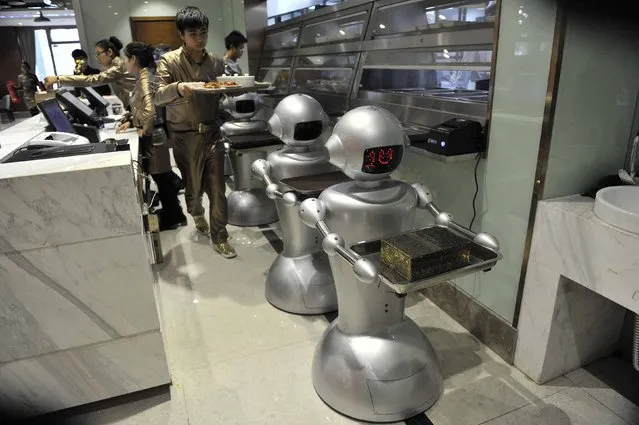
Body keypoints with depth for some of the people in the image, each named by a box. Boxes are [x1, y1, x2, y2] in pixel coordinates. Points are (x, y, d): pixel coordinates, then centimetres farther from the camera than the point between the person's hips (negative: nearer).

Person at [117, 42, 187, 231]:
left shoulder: (145, 78, -19)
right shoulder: (142, 77, 11)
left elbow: (150, 110, -32)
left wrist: (144, 129, -18)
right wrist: (130, 121, 10)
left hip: (152, 136, -9)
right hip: (151, 135, 9)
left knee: (161, 178, 2)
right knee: (161, 178, 17)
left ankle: (173, 218, 15)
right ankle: (172, 215, 29)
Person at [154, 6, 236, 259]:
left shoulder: (216, 62, 5)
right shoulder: (169, 62, -5)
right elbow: (158, 97, -16)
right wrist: (178, 87, -36)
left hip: (212, 133, 2)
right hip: (185, 136, -2)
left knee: (217, 187, 2)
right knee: (193, 185, 12)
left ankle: (219, 237, 14)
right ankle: (197, 213, 46)